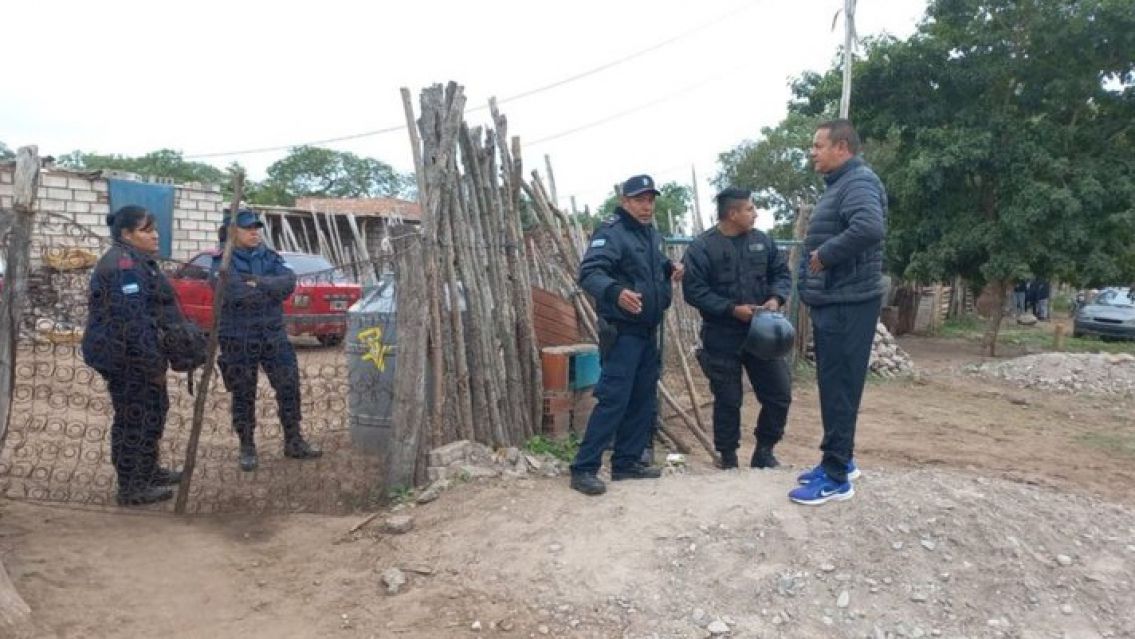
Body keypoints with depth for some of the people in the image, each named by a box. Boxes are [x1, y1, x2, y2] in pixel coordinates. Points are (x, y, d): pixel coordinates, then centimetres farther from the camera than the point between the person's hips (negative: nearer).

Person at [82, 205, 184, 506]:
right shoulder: (123, 264, -18)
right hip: (128, 357, -11)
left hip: (135, 356, 11)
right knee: (136, 417, -3)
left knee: (151, 411, 19)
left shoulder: (135, 260, 16)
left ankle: (148, 471, 32)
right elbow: (134, 318, -26)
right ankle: (131, 488, 6)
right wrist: (154, 362, -26)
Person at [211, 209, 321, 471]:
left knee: (289, 388, 5)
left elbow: (289, 282, -10)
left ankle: (293, 442, 19)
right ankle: (247, 448, 20)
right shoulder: (223, 263, -5)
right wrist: (272, 289, -13)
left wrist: (258, 282, -20)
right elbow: (235, 292, -22)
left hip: (274, 336, 4)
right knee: (243, 396, 6)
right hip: (238, 341, -3)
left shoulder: (271, 257, 7)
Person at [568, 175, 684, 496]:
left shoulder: (652, 234, 14)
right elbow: (588, 272, -28)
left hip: (649, 331, 9)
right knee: (613, 400, -12)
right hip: (622, 331, -9)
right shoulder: (611, 232, -15)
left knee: (644, 400, 12)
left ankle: (627, 462, 22)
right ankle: (584, 468, -6)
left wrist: (670, 268, 8)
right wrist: (615, 292, -46)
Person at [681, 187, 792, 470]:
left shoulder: (762, 241, 5)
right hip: (722, 338, -5)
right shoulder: (701, 247, -11)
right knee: (728, 401, 5)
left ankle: (764, 451, 26)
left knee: (779, 394, 8)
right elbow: (694, 291, -16)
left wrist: (775, 298, -9)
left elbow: (782, 272, 12)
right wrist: (733, 309, -21)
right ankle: (728, 458, 21)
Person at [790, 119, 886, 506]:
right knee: (833, 385, 16)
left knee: (839, 387, -6)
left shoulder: (859, 181, -14)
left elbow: (870, 228, -33)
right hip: (833, 301, 10)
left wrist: (825, 254, -23)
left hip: (848, 304, -10)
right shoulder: (839, 185, 19)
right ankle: (840, 459, 28)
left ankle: (836, 477, 1)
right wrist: (818, 255, 6)